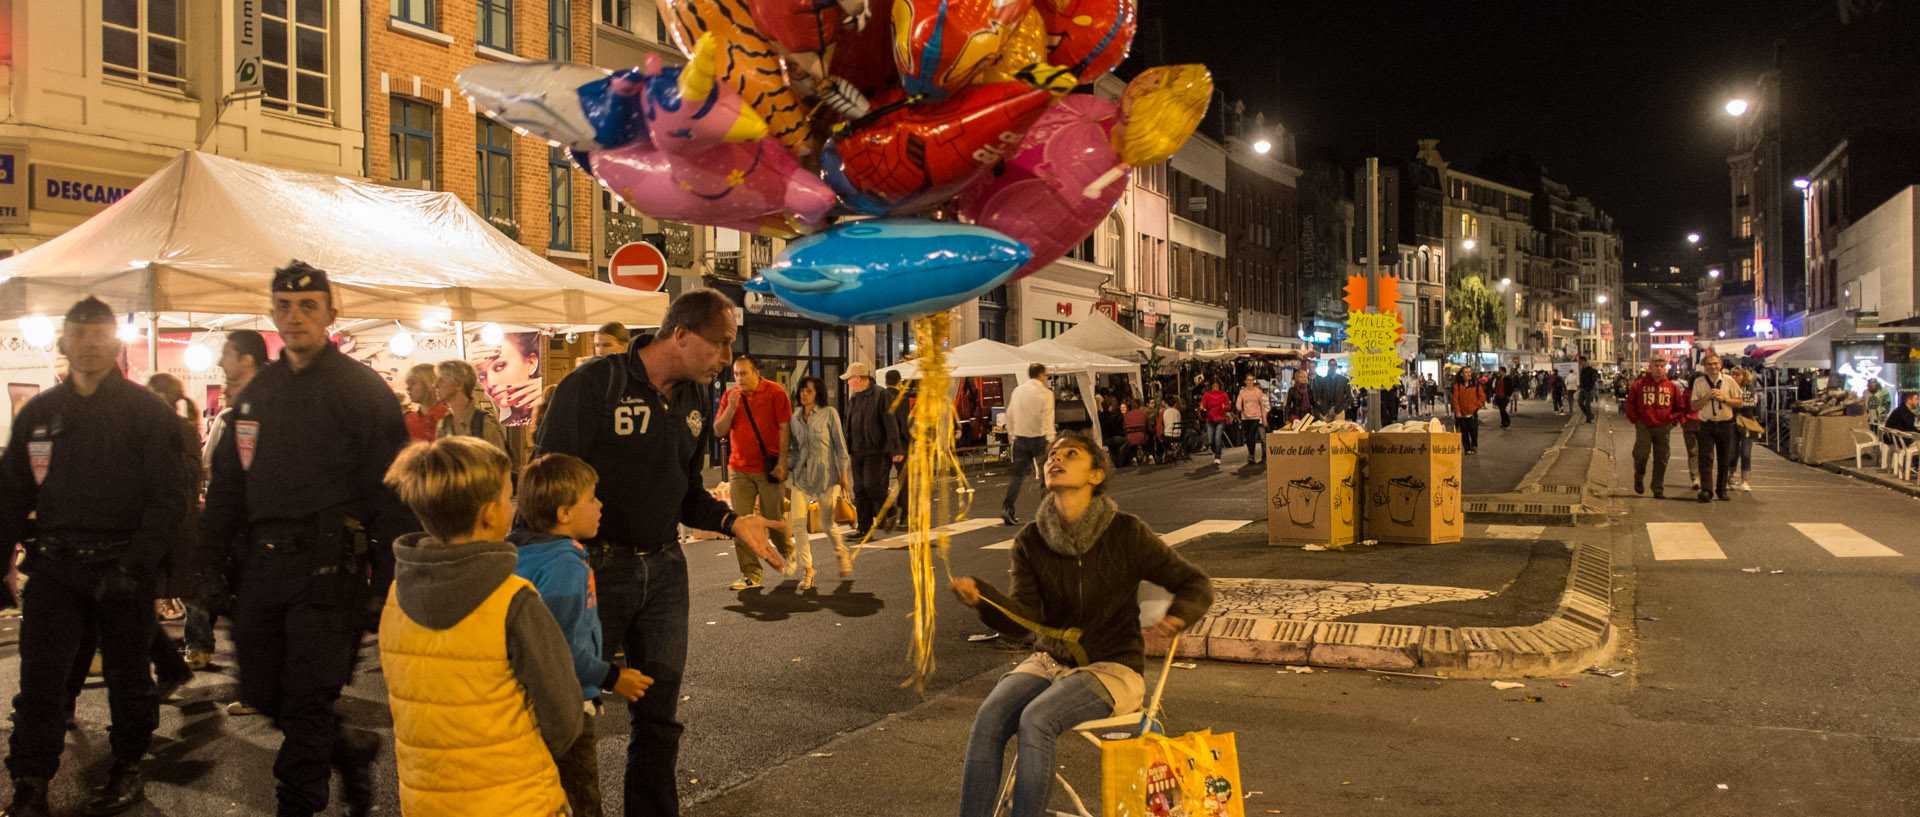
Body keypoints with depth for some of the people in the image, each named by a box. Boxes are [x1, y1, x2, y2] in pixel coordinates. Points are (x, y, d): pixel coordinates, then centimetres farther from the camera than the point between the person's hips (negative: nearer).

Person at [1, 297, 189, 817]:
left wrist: (134, 565, -16)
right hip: (53, 564, 3)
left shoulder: (146, 412, -3)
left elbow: (167, 499, -8)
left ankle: (128, 770, 23)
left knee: (127, 675, 8)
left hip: (123, 566, -3)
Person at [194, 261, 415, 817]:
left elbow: (392, 493, -9)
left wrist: (389, 582, -14)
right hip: (262, 563, 6)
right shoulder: (257, 392, 14)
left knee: (306, 702, -1)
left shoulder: (361, 389, -5)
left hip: (327, 566, -6)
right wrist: (212, 565, 11)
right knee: (261, 692, 12)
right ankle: (349, 751, 34)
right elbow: (226, 485, 18)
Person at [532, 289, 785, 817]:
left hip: (664, 569, 6)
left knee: (659, 711, 13)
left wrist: (732, 521, -2)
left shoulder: (695, 401, 7)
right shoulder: (594, 385, -14)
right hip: (598, 567, -5)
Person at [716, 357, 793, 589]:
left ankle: (787, 551, 35)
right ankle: (751, 575, 1)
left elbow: (784, 428, -5)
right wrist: (731, 407, -12)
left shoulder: (775, 392, -3)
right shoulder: (730, 395, 7)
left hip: (768, 468, -3)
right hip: (739, 469, 3)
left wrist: (782, 462, -10)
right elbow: (719, 430, 4)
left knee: (773, 519, 3)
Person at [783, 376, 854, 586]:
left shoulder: (829, 414, -1)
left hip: (826, 474, -3)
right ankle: (806, 570, -3)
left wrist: (844, 475, -3)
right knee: (798, 523, -11)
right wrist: (786, 468, 11)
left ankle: (843, 554, 34)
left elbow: (840, 445, -1)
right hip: (800, 475, 3)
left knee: (827, 525, 4)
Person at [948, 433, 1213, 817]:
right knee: (988, 717, -24)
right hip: (1050, 662, 4)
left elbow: (1196, 584, 1)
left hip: (1112, 668, -4)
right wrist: (981, 597, -29)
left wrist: (1178, 616, -21)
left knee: (1035, 720, -31)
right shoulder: (1031, 541, 1)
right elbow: (1022, 619, -9)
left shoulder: (1127, 534, -8)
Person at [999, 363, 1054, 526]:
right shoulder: (1045, 393, -9)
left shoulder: (1017, 391, 7)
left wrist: (1012, 436, 21)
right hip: (1039, 438, -4)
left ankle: (1007, 508, -9)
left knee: (1018, 473, 5)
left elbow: (1010, 415, 11)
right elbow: (1047, 418, -16)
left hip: (1020, 438, 4)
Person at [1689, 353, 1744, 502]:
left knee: (1724, 460, 8)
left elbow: (1740, 402, 6)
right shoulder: (1699, 382, 2)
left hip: (1725, 424, 2)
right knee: (1706, 458, -13)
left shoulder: (1728, 381, 4)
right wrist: (1708, 396, -13)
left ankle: (1721, 490, 20)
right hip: (1707, 424, -2)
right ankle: (1706, 490, -20)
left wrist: (1724, 398, -10)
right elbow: (1694, 406, 1)